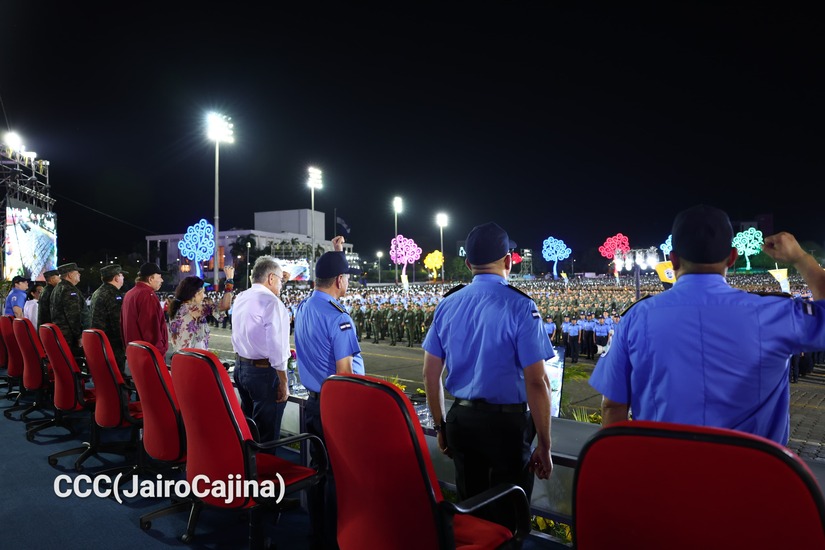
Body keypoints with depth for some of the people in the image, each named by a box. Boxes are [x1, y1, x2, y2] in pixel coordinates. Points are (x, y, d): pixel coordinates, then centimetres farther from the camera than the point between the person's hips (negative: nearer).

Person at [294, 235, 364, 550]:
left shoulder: (303, 308, 4)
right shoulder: (338, 319, -20)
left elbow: (326, 280, 26)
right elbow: (344, 373, -19)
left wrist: (336, 253, 33)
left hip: (313, 400, 8)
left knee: (318, 466, 18)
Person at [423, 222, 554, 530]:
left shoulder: (447, 305, 1)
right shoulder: (520, 307, -14)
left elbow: (430, 374, 6)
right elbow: (536, 382, -17)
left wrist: (441, 426, 16)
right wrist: (544, 445, -8)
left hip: (460, 420, 5)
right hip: (507, 423, -5)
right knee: (506, 517, 12)